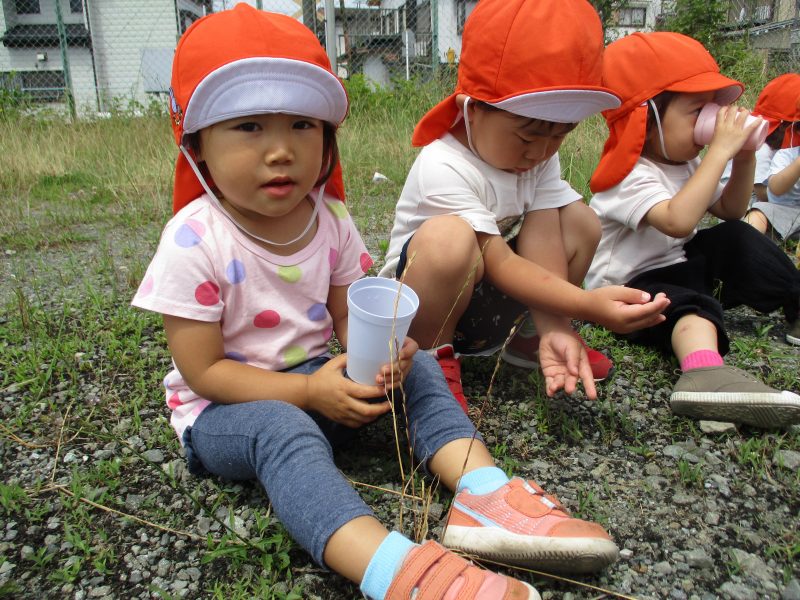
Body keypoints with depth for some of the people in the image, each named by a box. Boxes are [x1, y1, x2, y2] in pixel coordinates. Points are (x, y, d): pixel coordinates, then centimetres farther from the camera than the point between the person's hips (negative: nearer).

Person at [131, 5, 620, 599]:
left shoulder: (330, 220, -5)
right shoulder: (195, 239, -20)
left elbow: (350, 317, 2)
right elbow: (202, 370, -17)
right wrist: (309, 391, -26)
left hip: (320, 379, 5)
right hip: (225, 407, -5)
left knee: (417, 368, -12)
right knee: (282, 429, -36)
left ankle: (485, 496, -28)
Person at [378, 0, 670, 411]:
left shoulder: (541, 157, -4)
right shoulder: (444, 168, -27)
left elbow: (540, 243, -15)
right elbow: (499, 262, -29)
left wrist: (554, 326, -28)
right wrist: (588, 305, -37)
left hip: (489, 305, 7)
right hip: (423, 306, -7)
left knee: (580, 221, -7)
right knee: (449, 238, -39)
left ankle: (528, 339, 8)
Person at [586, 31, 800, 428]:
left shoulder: (687, 163, 8)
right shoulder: (630, 175, -22)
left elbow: (731, 211, 16)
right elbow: (678, 220, -40)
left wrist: (744, 158, 0)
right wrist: (719, 152, -33)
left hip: (677, 267, 10)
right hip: (630, 287, -10)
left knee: (736, 239, -2)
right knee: (688, 304, -36)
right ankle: (704, 372, -64)